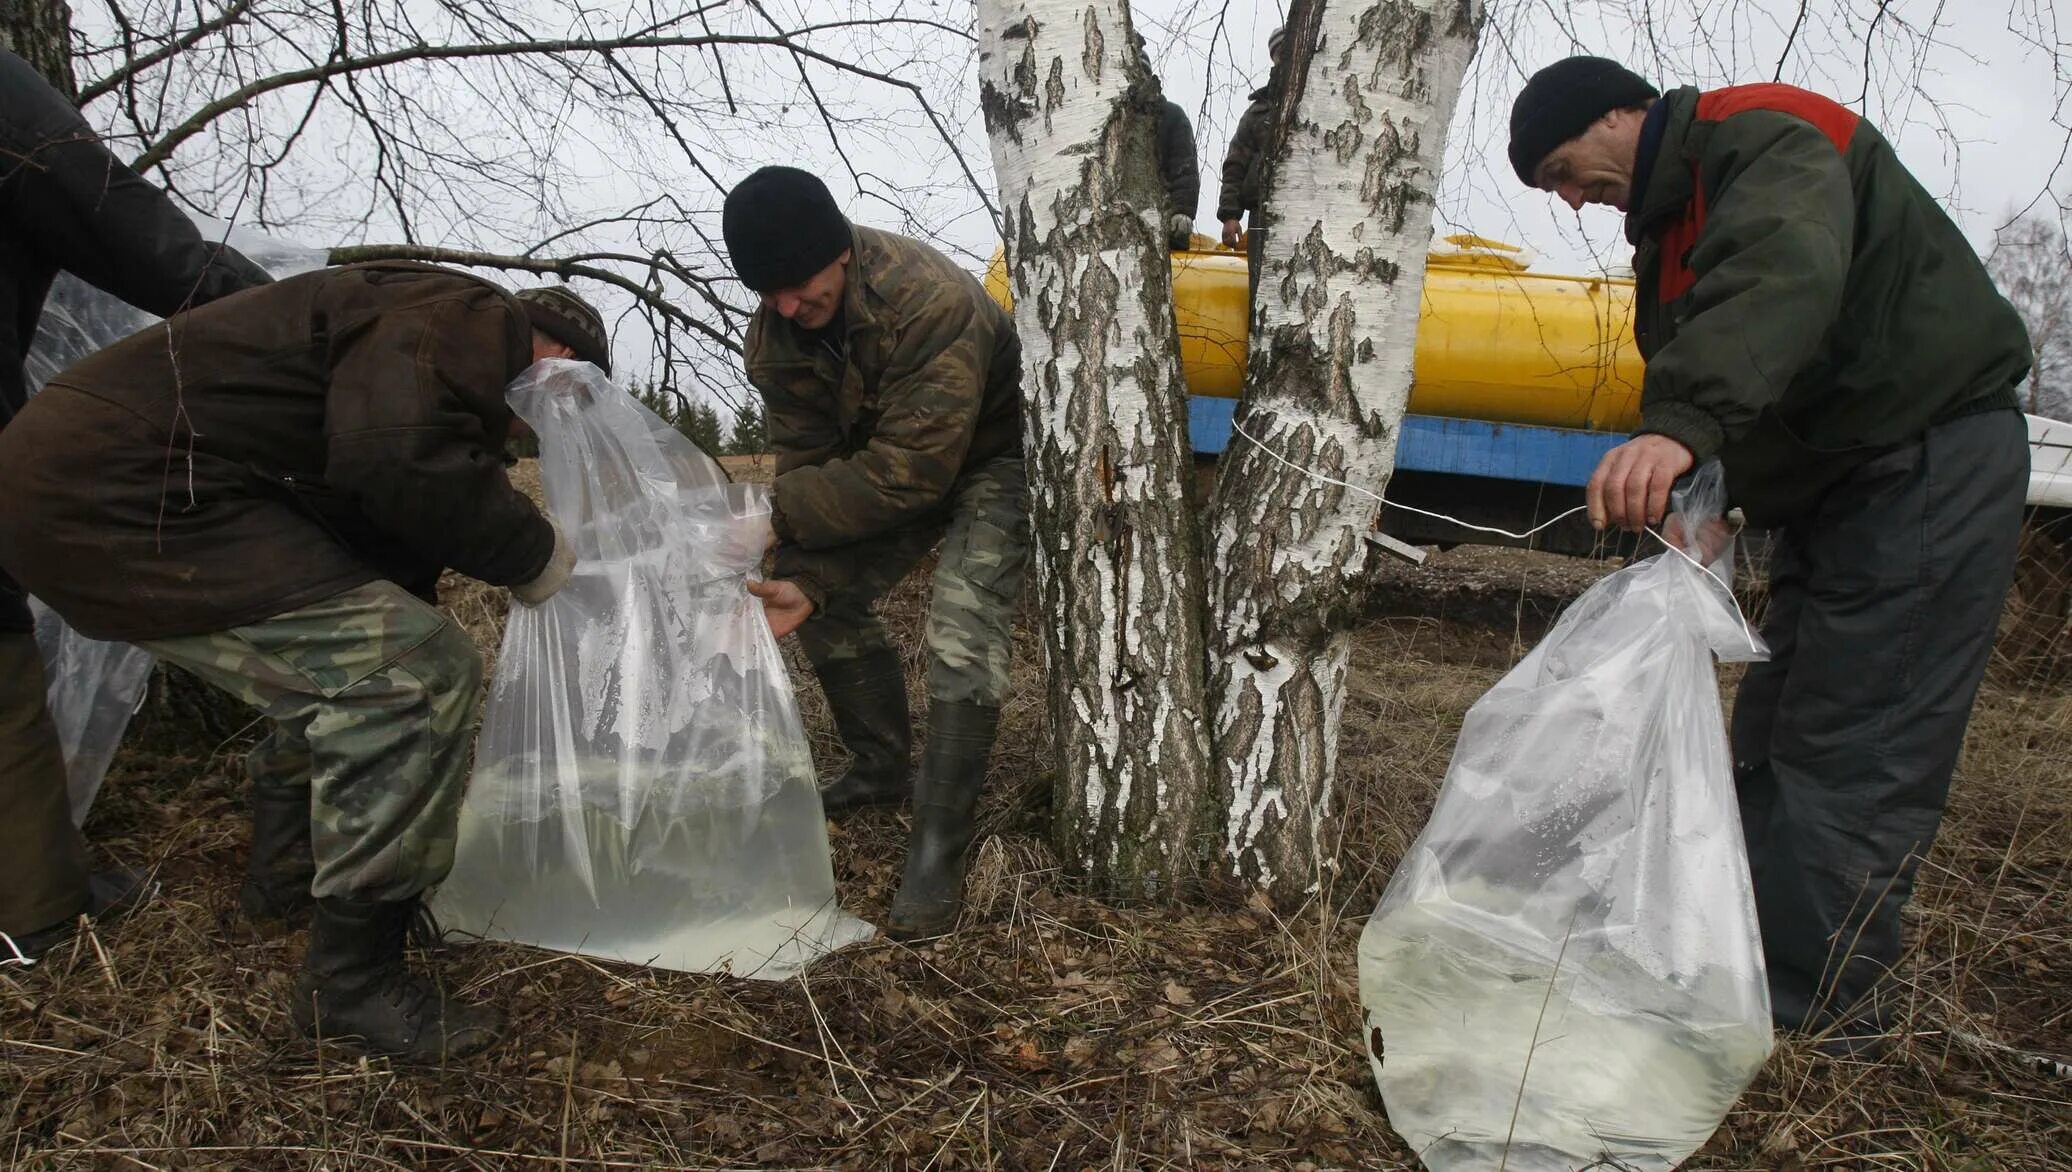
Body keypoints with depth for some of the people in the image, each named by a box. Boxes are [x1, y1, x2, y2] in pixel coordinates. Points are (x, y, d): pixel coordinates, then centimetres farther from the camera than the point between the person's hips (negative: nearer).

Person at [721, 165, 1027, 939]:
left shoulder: (933, 301, -37)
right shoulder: (773, 340, -14)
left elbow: (910, 472, -37)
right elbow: (811, 463, -12)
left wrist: (776, 510, -32)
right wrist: (807, 581, -28)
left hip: (991, 457, -7)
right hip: (890, 460, 7)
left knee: (961, 634, -24)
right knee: (825, 600, 5)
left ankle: (938, 853, -16)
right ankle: (883, 767, 25)